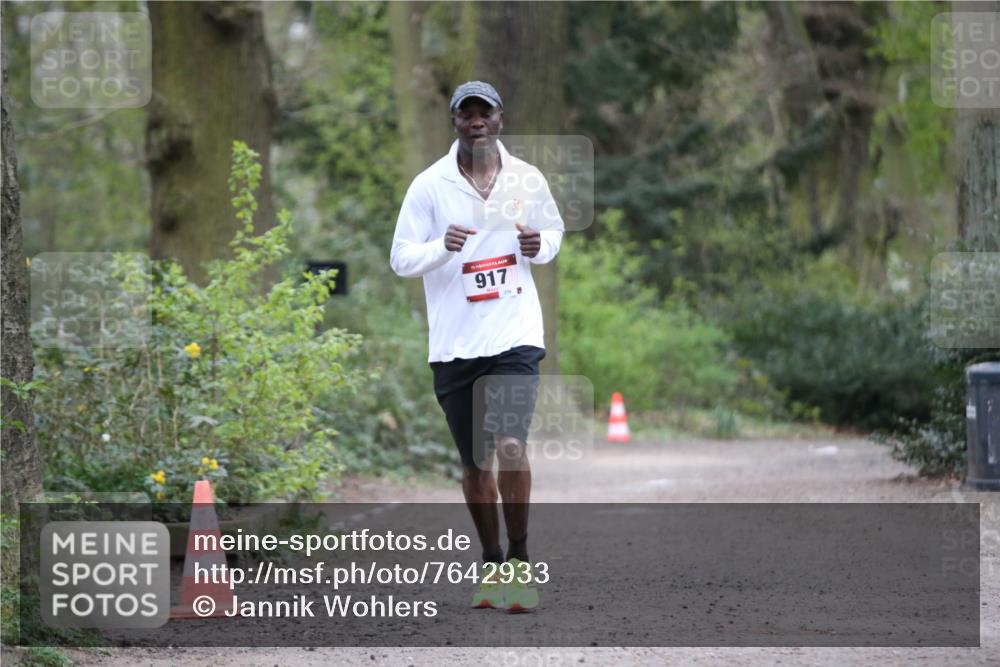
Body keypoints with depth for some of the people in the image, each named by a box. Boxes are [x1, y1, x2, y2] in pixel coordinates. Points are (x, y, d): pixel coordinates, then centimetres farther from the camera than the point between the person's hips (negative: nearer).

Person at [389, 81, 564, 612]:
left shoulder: (528, 179, 3)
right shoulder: (430, 185, -1)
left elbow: (554, 231, 20)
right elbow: (400, 258, -1)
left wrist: (539, 246, -3)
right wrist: (442, 247, -21)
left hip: (514, 336, -1)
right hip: (453, 344, 1)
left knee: (510, 446, -18)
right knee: (474, 462, 8)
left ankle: (519, 560, -4)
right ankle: (492, 564, 24)